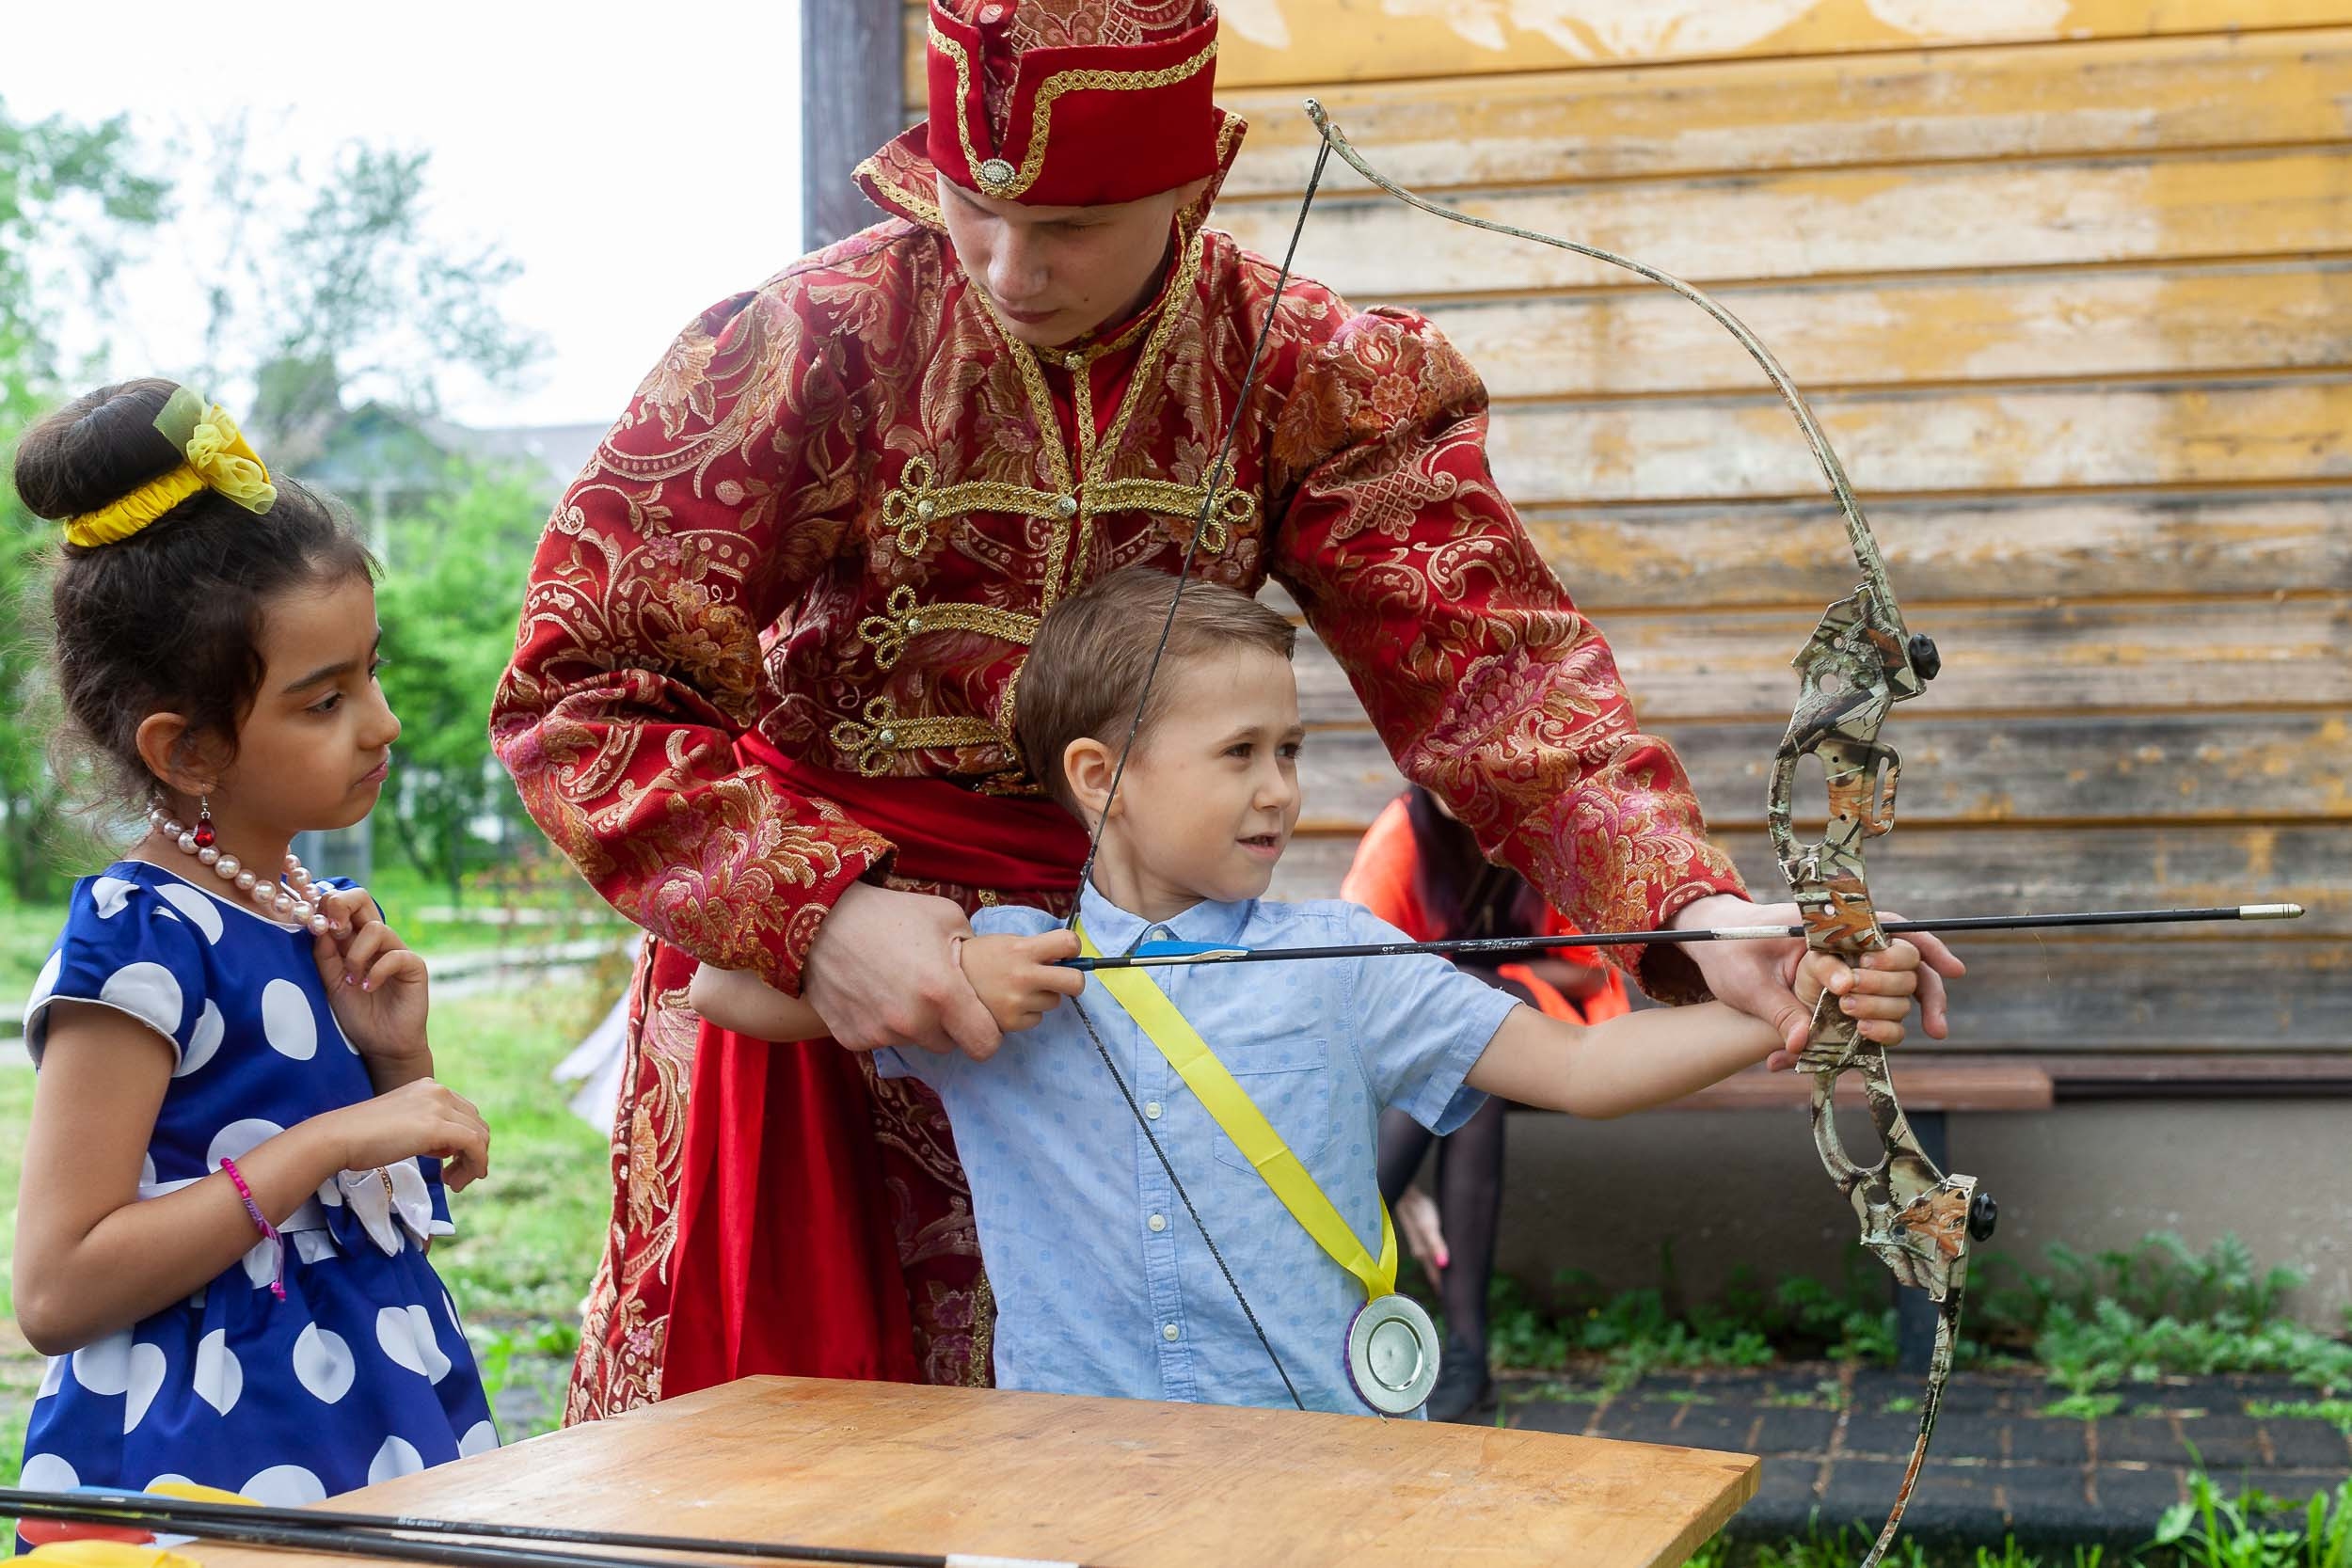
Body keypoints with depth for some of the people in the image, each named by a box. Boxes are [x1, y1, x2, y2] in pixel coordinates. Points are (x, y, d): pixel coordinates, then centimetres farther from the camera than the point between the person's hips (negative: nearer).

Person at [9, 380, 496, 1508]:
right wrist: (327, 1141, -23)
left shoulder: (322, 917, 7)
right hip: (216, 1456, -7)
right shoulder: (140, 940, -16)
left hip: (387, 1428, 7)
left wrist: (400, 1062, -3)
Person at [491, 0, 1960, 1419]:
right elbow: (578, 689, -18)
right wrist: (819, 911, -31)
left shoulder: (1303, 372, -7)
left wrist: (1697, 903, -32)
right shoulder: (815, 345, -16)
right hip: (801, 949, -2)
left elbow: (1489, 659, -16)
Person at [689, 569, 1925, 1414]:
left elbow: (1573, 1066, 0)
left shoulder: (1337, 960, 5)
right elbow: (726, 987, 4)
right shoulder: (987, 970, 4)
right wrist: (935, 974, -8)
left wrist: (1781, 1016, -14)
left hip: (1313, 1454, 1)